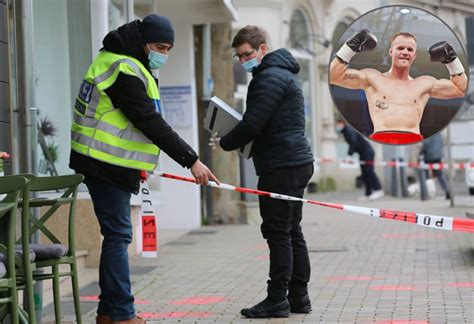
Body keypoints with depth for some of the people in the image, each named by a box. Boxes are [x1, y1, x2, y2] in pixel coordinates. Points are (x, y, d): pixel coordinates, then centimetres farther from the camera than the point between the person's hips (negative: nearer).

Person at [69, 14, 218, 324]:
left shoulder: (124, 64, 16)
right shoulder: (125, 70, -17)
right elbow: (151, 123, -22)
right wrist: (191, 160, -22)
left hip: (110, 166, 10)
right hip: (105, 167, -10)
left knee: (117, 235, 12)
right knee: (118, 235, -8)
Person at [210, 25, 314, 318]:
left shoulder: (270, 77, -12)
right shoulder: (283, 74, 21)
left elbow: (252, 124, -18)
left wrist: (224, 143, -1)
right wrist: (231, 140, 11)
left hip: (281, 167, -11)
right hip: (297, 162, 11)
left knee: (278, 233, -7)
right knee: (292, 232, 12)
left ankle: (277, 300, -5)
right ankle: (298, 297, 15)